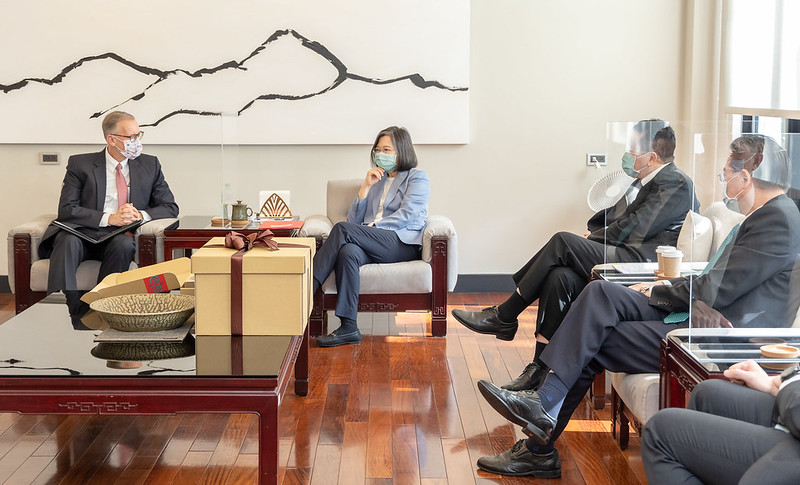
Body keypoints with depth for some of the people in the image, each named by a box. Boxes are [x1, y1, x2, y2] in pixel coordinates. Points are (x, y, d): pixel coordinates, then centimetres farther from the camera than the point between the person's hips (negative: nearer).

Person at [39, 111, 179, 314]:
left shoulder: (150, 165, 13)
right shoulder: (80, 164, 5)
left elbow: (170, 208, 9)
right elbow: (66, 210, -6)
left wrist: (140, 215, -12)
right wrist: (110, 218, -18)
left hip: (119, 239, 1)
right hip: (82, 234, -1)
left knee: (124, 244, -34)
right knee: (69, 241, -35)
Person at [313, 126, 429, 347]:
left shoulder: (417, 178, 13)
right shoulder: (376, 180, 30)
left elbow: (406, 215, -4)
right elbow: (354, 219, 19)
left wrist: (372, 228, -10)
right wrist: (366, 186, 8)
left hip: (403, 244, -5)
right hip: (372, 245, 5)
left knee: (342, 229, -27)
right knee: (347, 252, -34)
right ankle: (348, 328, -40)